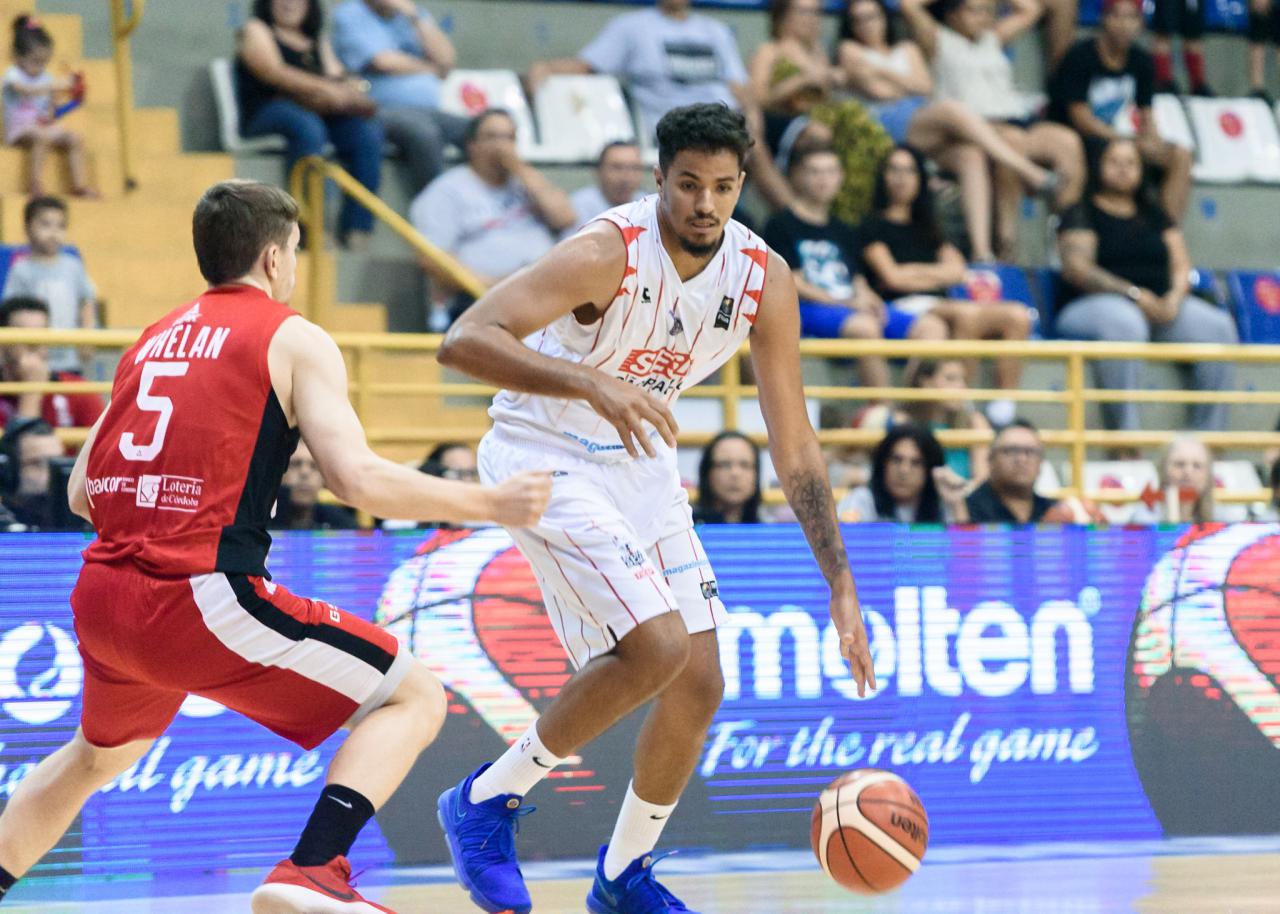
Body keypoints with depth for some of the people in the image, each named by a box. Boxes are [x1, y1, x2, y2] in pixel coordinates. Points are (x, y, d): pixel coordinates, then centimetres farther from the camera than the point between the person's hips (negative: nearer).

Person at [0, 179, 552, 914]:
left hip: (101, 596, 7)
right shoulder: (296, 341, 2)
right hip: (202, 596, -7)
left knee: (100, 757, 35)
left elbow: (82, 493, 21)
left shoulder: (154, 339, 20)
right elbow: (359, 479, -11)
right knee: (413, 698, 1)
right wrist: (491, 505, -2)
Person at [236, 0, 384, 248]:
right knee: (308, 127, -39)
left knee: (368, 131, -25)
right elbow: (274, 73, -6)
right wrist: (328, 89, -19)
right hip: (267, 113, -5)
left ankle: (356, 226, -29)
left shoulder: (318, 42, 29)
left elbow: (337, 78, 15)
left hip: (324, 113, 5)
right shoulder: (256, 30, 11)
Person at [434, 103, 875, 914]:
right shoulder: (610, 254, -27)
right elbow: (464, 341, -38)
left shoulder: (764, 279, -10)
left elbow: (795, 450, -3)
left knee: (700, 685, 4)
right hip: (544, 458, -7)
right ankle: (487, 802, -6)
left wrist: (842, 589, -9)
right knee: (657, 648, -23)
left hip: (640, 461, 7)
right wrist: (593, 383, -51)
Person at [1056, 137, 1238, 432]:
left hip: (1159, 305, 5)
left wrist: (1175, 297, -9)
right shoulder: (1083, 213, 7)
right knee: (1125, 325, -42)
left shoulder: (1154, 216, 23)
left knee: (1218, 327, -23)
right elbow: (1076, 268, -8)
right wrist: (1135, 294, -17)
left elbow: (1181, 264, 15)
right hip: (1097, 304, -5)